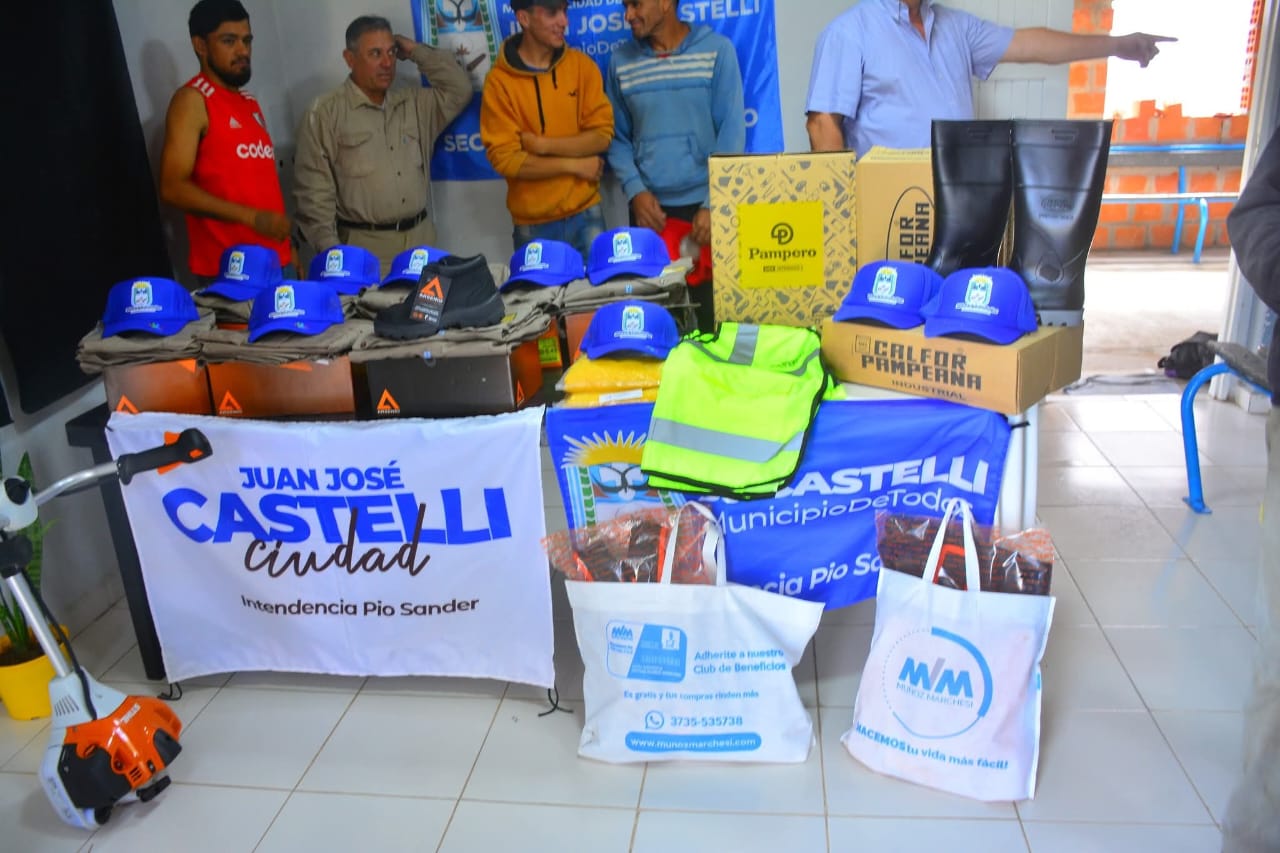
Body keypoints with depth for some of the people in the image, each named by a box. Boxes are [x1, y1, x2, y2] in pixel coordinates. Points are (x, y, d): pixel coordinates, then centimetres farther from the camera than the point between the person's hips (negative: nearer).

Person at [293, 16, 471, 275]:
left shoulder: (414, 103, 14)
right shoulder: (325, 113, -3)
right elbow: (314, 192, -7)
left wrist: (417, 52, 5)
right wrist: (330, 251, -16)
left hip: (420, 239, 5)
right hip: (364, 246, -4)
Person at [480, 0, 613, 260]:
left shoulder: (581, 65, 1)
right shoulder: (499, 81, -8)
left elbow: (602, 135, -4)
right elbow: (505, 159, -12)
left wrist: (542, 144, -14)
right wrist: (573, 165, -11)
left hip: (586, 213, 2)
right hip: (533, 223, -2)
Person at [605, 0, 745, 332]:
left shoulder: (717, 50, -1)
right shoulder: (621, 61, 7)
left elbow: (731, 132, -5)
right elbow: (617, 137, 10)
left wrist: (713, 204, -12)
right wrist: (635, 191, -6)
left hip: (706, 205, -2)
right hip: (649, 208, 2)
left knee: (715, 312, 3)